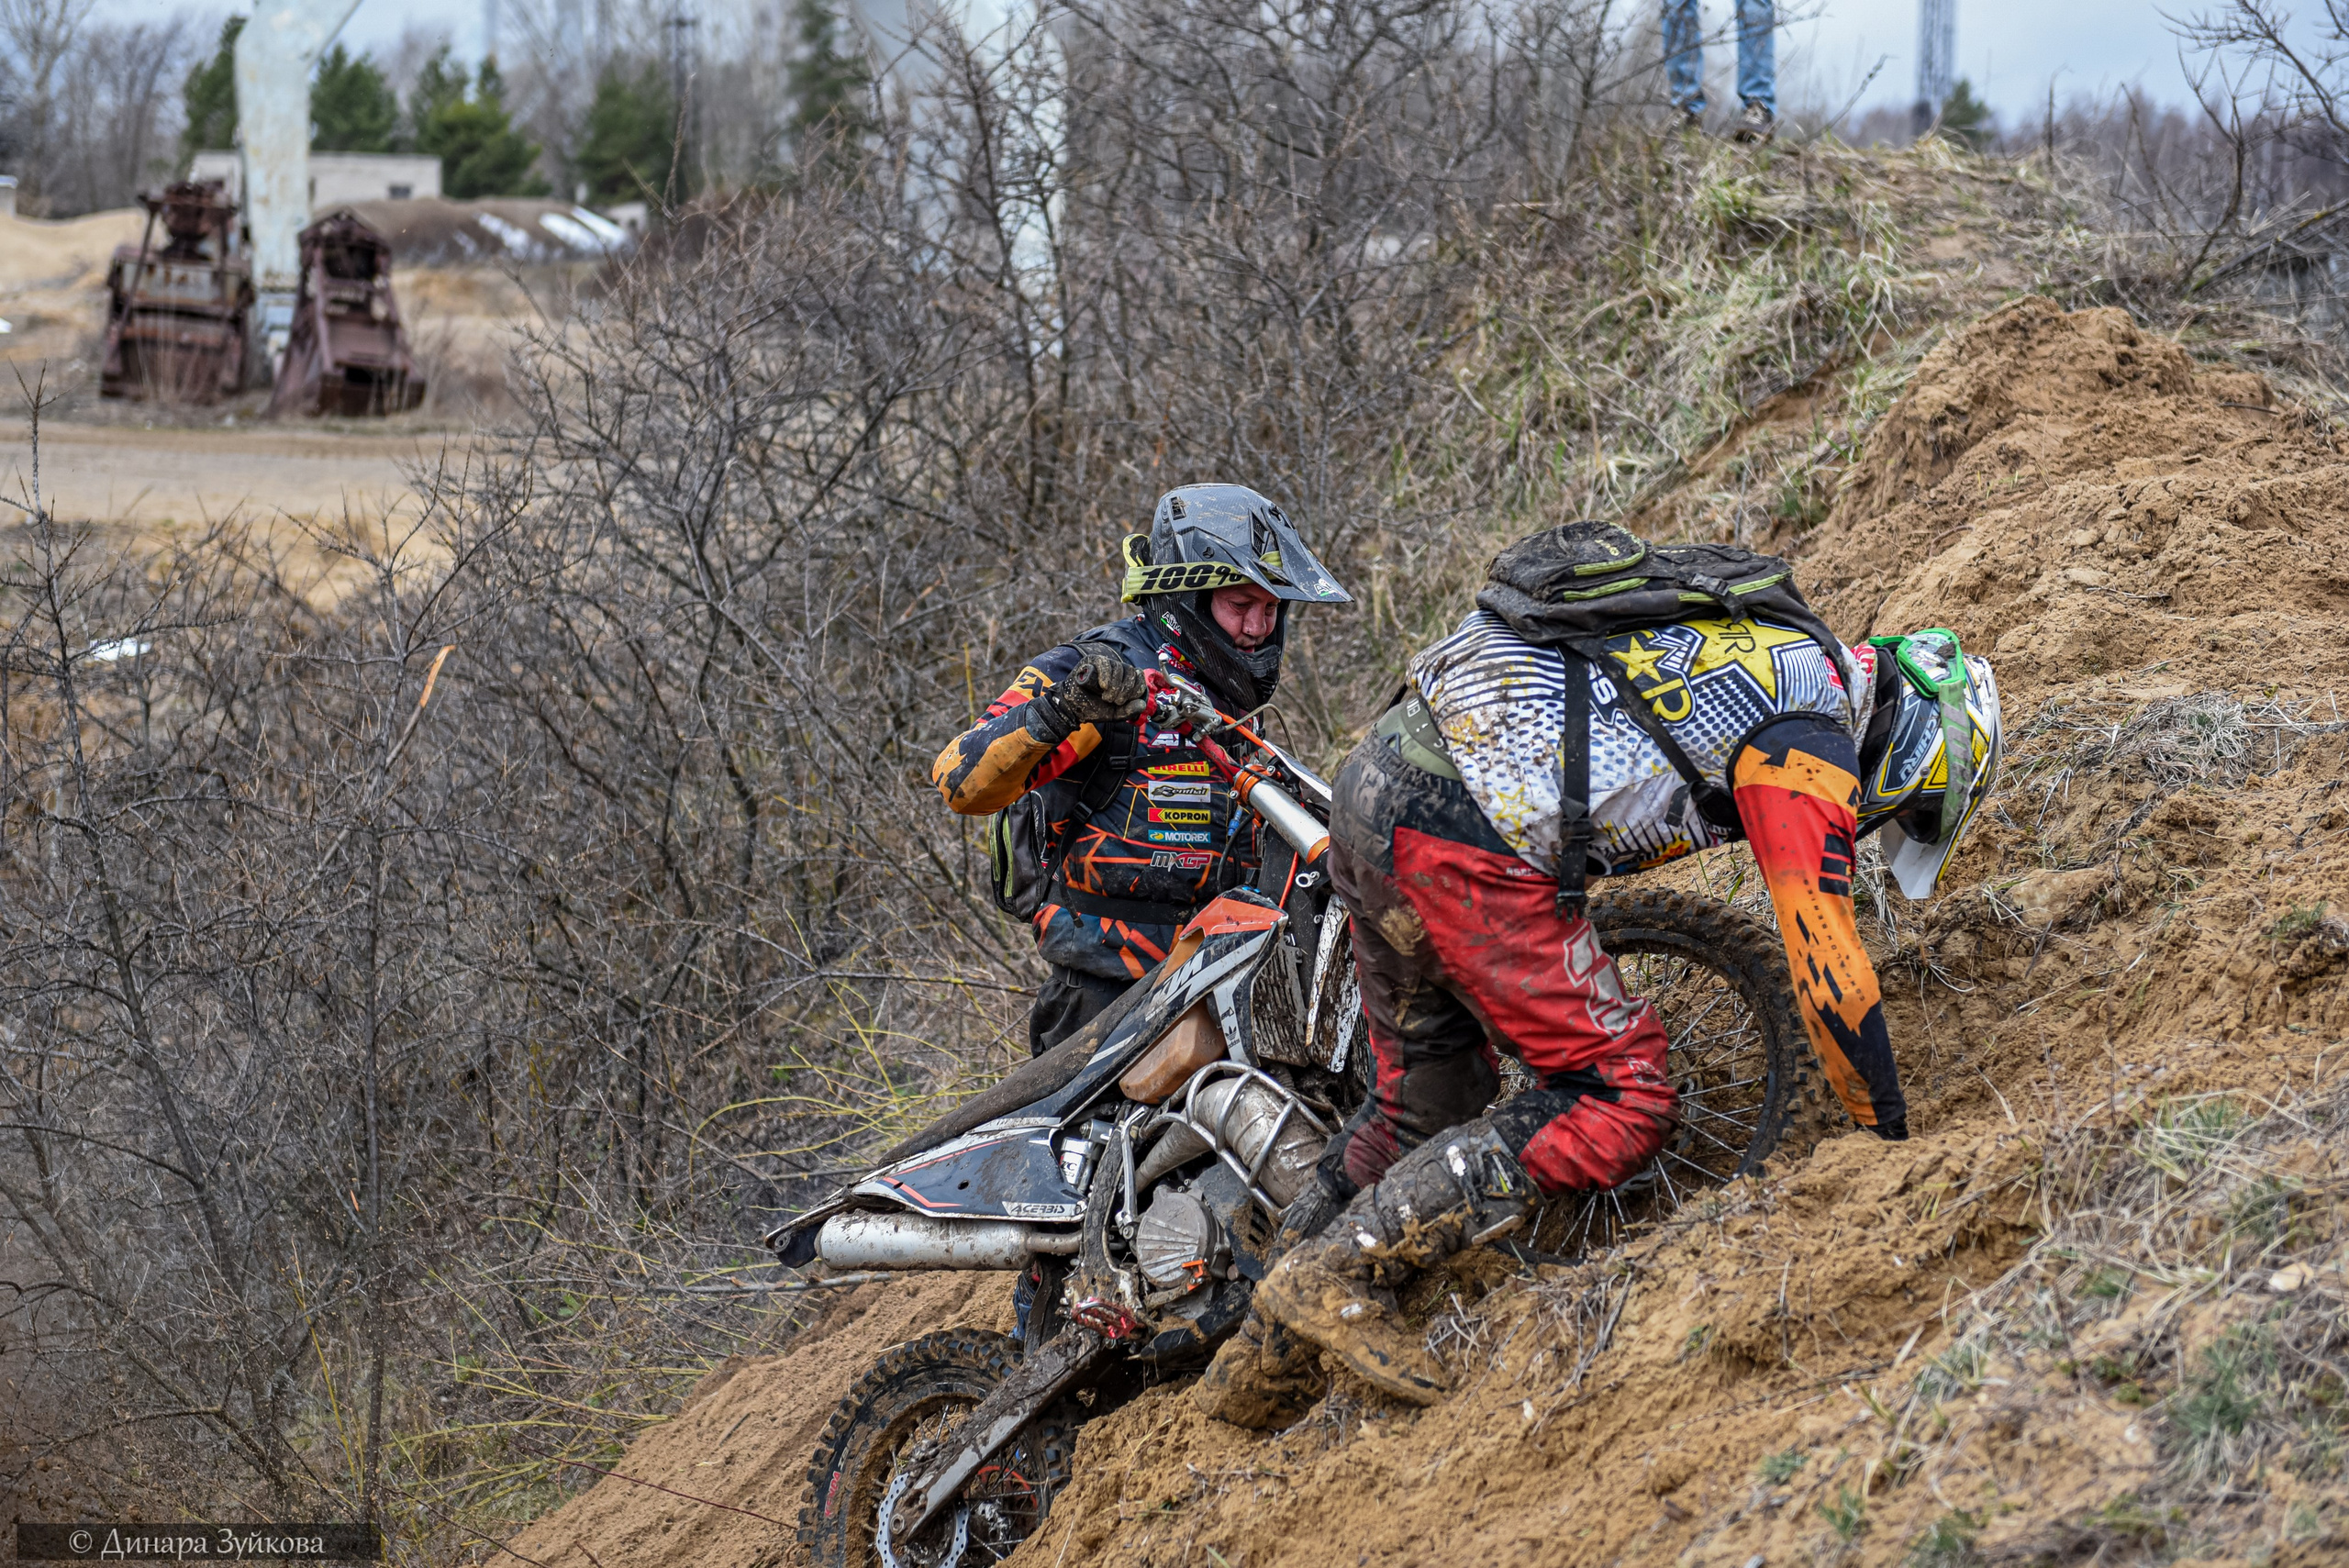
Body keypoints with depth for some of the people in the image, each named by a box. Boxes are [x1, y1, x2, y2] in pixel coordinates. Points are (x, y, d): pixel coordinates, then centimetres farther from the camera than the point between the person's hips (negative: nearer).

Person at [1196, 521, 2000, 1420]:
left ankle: (1259, 1362, 26)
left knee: (1427, 1104, 23)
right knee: (1620, 1105, -7)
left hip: (1379, 791, 10)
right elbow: (1823, 954, -9)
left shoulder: (1757, 650, 25)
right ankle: (1335, 1275, -9)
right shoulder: (1812, 741, -4)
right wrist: (1891, 1141, -2)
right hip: (1461, 846, -10)